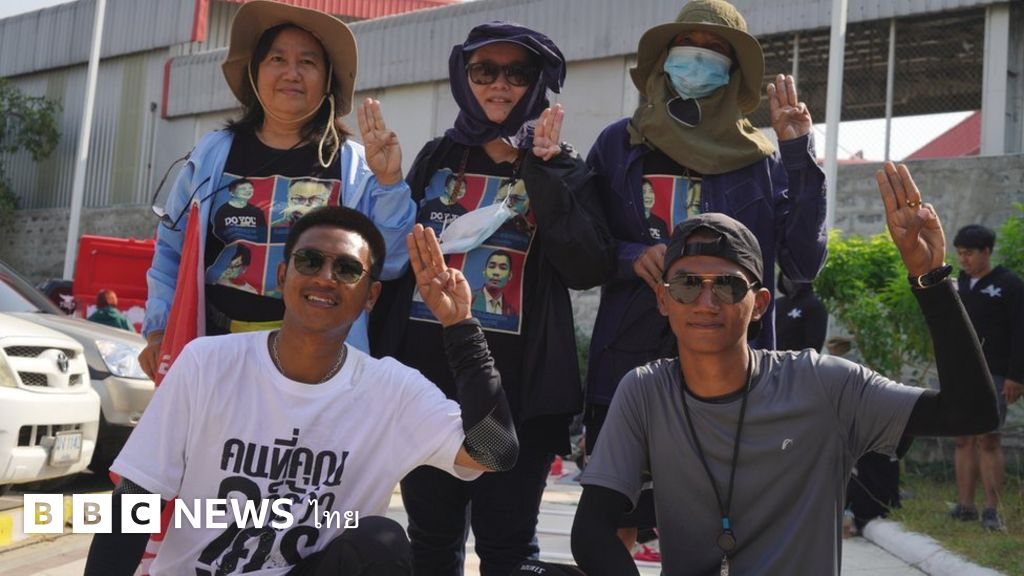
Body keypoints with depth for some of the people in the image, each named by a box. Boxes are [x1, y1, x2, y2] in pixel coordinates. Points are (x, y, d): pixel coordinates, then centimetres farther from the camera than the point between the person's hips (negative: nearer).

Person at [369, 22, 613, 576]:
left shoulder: (562, 168, 3)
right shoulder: (437, 157, 11)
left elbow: (588, 268, -12)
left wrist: (540, 170, -17)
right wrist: (380, 358, 5)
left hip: (520, 384, -2)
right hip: (428, 373, 3)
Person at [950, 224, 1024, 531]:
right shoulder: (957, 285, 14)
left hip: (992, 375, -5)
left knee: (988, 438, -8)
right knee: (963, 439, 5)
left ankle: (992, 511, -4)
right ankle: (965, 506, 10)